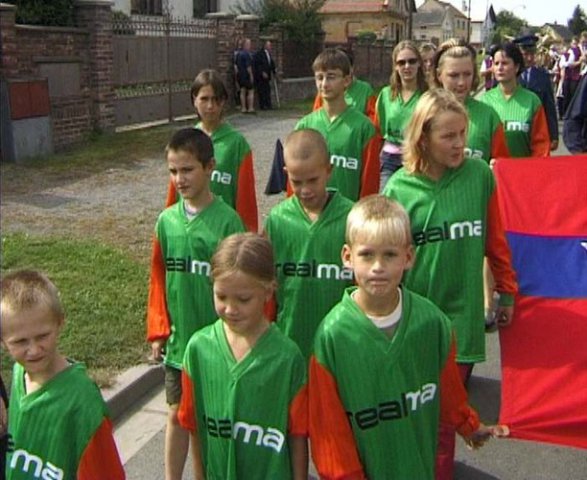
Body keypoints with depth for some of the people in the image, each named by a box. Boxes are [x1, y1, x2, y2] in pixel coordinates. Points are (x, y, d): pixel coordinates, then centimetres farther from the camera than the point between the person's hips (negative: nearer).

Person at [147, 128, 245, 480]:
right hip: (178, 337, 4)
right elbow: (159, 278, 7)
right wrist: (158, 329, 5)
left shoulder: (227, 220, -14)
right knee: (178, 414, 15)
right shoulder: (167, 220, 0)